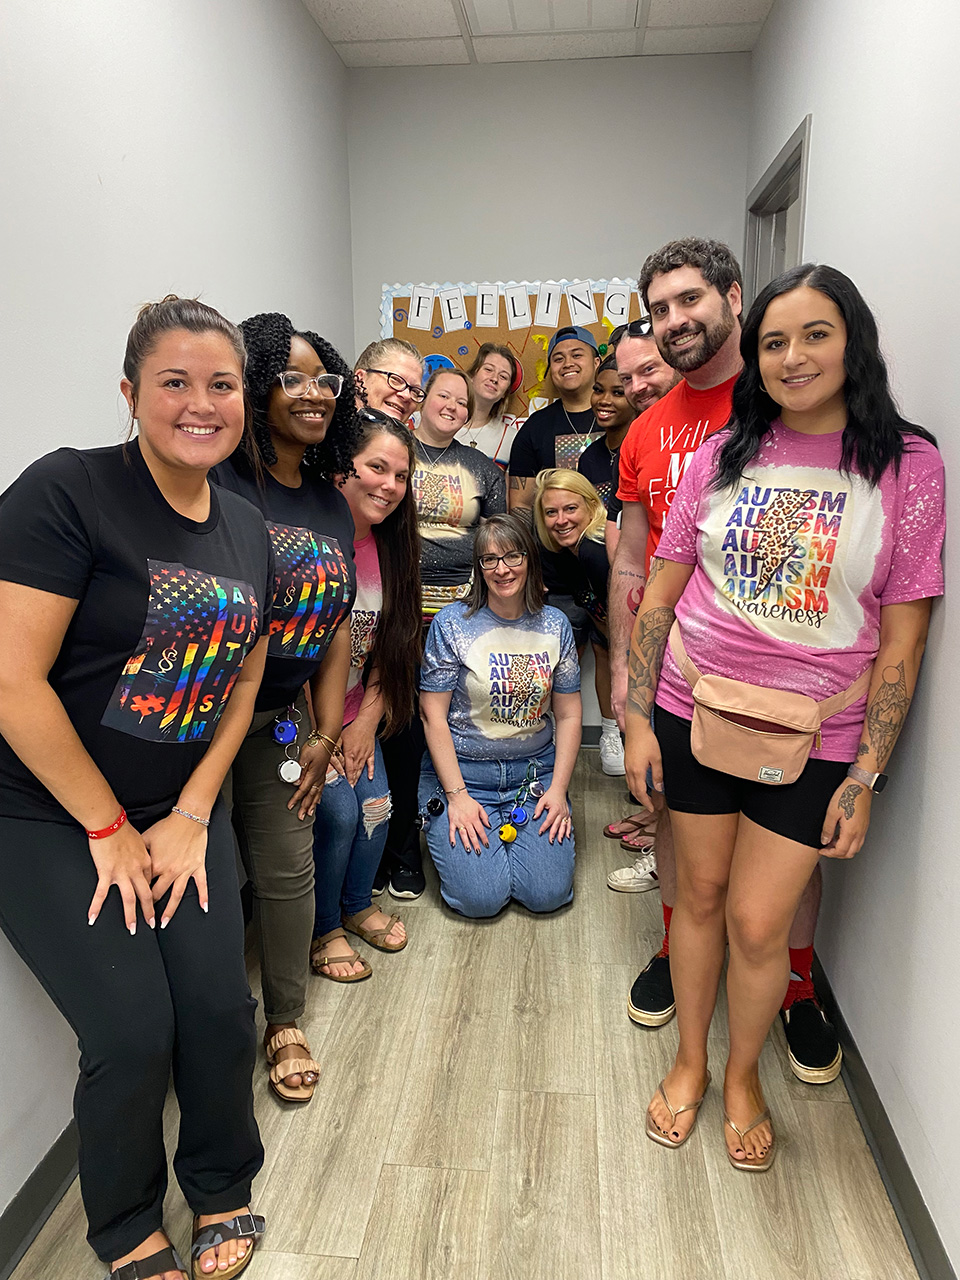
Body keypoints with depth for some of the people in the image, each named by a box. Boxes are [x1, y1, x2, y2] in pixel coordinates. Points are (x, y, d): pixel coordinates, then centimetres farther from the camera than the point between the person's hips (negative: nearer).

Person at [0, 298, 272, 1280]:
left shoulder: (246, 530, 4)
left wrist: (190, 816, 0)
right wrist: (108, 829, -13)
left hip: (183, 811, 5)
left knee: (220, 1012, 0)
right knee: (133, 1033, -6)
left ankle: (222, 1194, 32)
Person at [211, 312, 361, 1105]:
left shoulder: (330, 504, 8)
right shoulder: (217, 481, -15)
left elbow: (337, 623, 11)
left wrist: (325, 733, 9)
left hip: (281, 718, 6)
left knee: (289, 869, 12)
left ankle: (285, 1024, 31)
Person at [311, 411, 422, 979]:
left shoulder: (388, 545, -1)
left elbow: (390, 646, 4)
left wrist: (366, 723, -1)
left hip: (355, 713, 6)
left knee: (376, 804, 1)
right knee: (338, 810, -11)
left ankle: (357, 905, 30)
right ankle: (323, 929, 16)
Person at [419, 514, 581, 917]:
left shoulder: (555, 625, 3)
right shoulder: (452, 624, -7)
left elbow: (568, 715, 6)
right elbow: (433, 714, -8)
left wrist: (558, 789, -4)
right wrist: (457, 795, -14)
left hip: (535, 770, 3)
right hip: (463, 770, -3)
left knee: (547, 893, -11)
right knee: (480, 898, -15)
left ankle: (510, 829, 18)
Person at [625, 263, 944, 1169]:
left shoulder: (907, 467, -5)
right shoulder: (722, 455, 1)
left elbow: (902, 638, -5)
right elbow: (659, 593, 3)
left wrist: (865, 776, -7)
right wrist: (636, 719, -1)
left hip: (814, 735, -2)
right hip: (695, 712, 2)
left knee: (758, 922, 4)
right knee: (700, 894, 14)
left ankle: (743, 1076, 35)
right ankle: (689, 1061, 39)